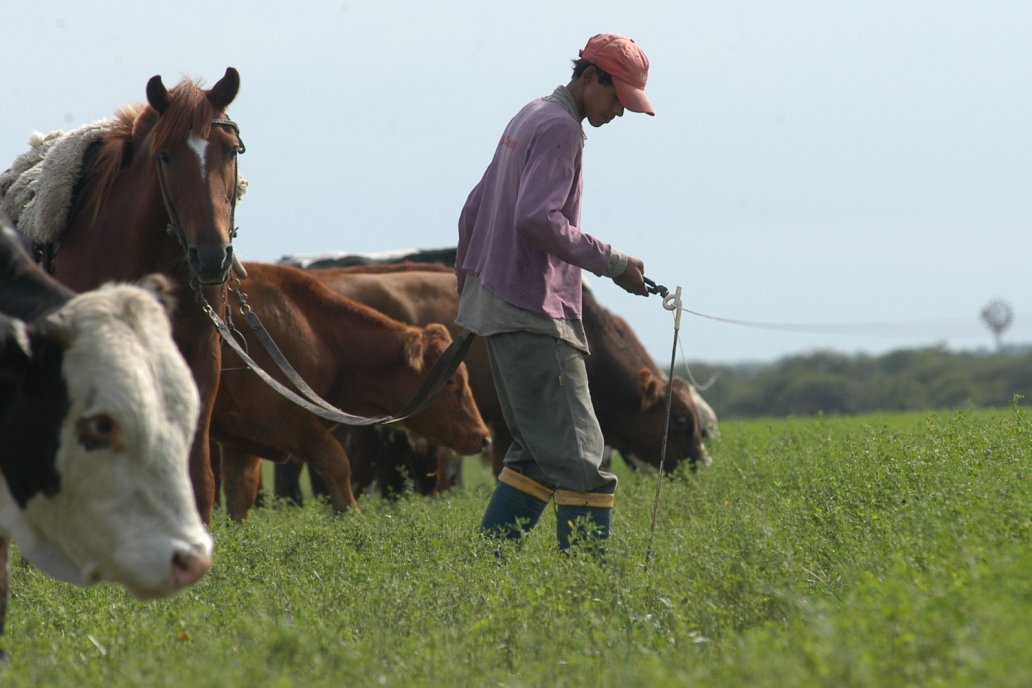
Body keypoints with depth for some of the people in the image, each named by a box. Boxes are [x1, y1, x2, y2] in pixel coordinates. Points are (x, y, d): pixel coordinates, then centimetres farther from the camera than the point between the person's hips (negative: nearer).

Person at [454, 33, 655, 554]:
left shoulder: (527, 119, 20)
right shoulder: (559, 127, -11)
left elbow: (474, 210, 25)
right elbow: (537, 219, -23)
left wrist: (466, 284, 29)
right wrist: (612, 262, -18)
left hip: (495, 308, 10)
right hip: (533, 315, -10)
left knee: (537, 451, 12)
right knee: (578, 454, -13)